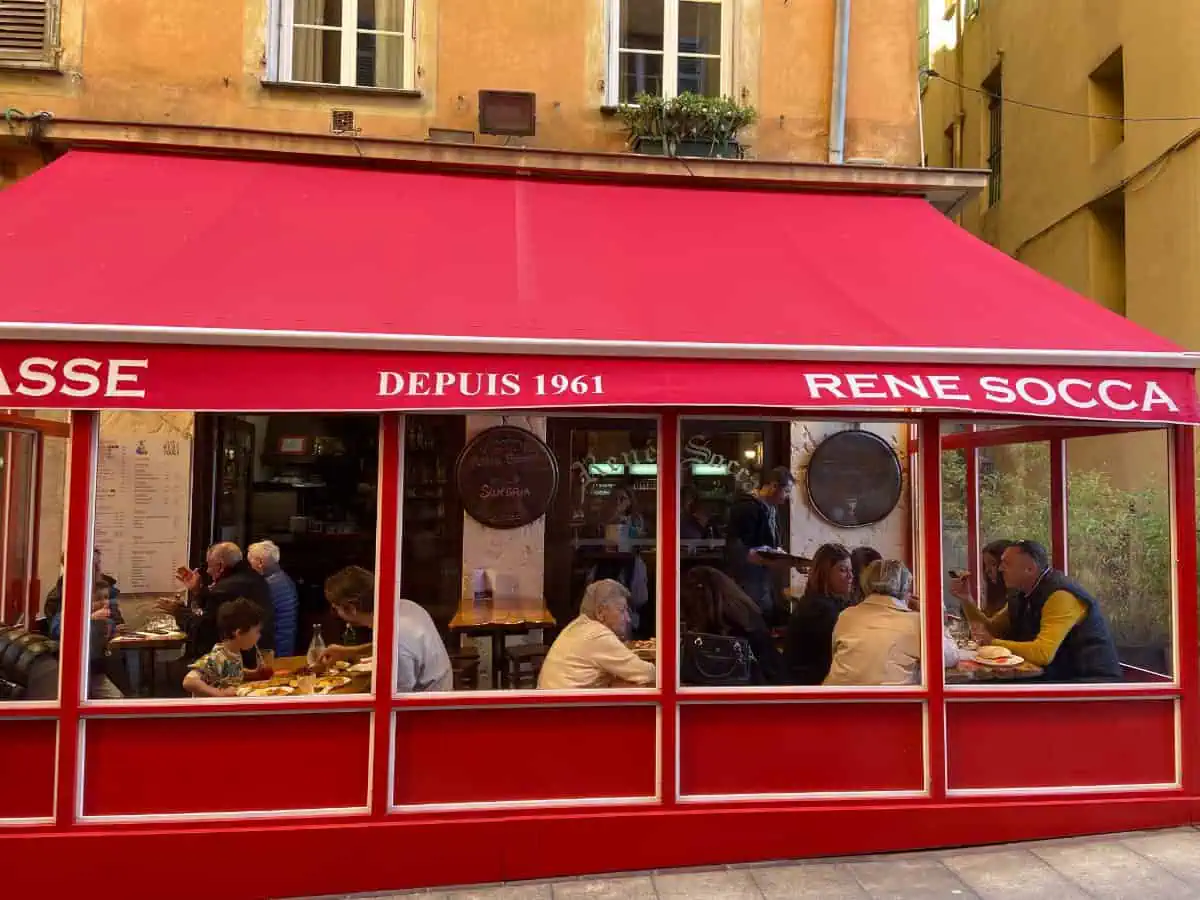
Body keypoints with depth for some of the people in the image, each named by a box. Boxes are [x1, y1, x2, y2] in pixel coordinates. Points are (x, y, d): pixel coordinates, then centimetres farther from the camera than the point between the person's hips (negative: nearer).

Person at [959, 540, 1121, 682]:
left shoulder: (1060, 595, -22)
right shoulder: (1020, 595, 6)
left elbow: (1043, 653, -31)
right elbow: (991, 630, 14)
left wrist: (993, 643, -22)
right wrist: (966, 599, 2)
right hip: (1058, 677, 8)